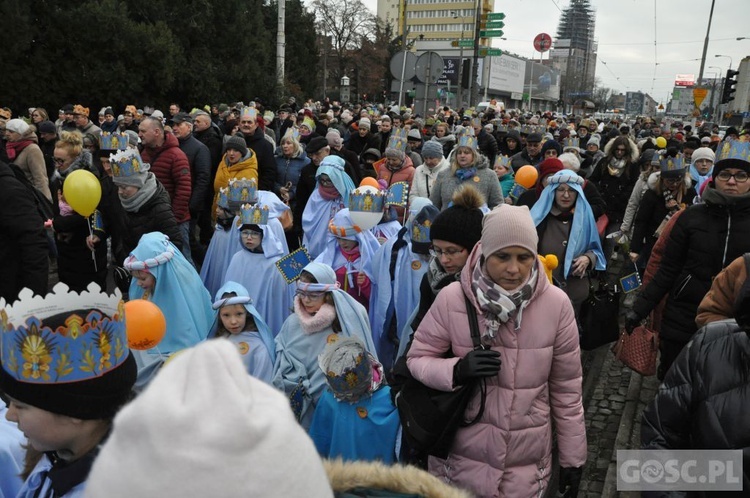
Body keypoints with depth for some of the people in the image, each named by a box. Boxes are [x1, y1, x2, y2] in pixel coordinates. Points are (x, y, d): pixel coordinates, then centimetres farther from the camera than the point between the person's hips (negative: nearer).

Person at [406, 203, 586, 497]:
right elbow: (417, 359, -4)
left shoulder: (556, 303, -11)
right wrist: (457, 370, -24)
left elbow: (566, 389, -2)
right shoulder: (451, 298, -15)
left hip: (528, 461, 1)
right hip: (461, 454, 0)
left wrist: (572, 457, 5)